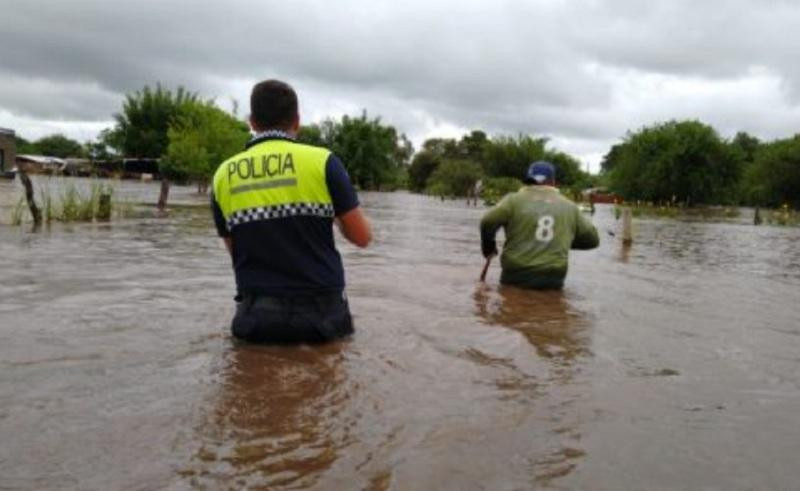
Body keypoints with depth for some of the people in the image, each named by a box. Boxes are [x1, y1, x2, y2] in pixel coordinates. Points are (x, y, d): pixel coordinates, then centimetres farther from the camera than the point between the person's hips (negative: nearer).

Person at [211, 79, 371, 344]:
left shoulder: (223, 175, 4)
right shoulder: (322, 161, -6)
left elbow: (234, 249, 14)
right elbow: (362, 237, -2)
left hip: (256, 319, 3)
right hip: (320, 314, -2)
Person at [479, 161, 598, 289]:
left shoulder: (514, 200, 1)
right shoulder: (569, 207, 9)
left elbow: (488, 222, -12)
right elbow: (592, 239, 14)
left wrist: (488, 248, 6)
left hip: (516, 275, -1)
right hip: (552, 280, 2)